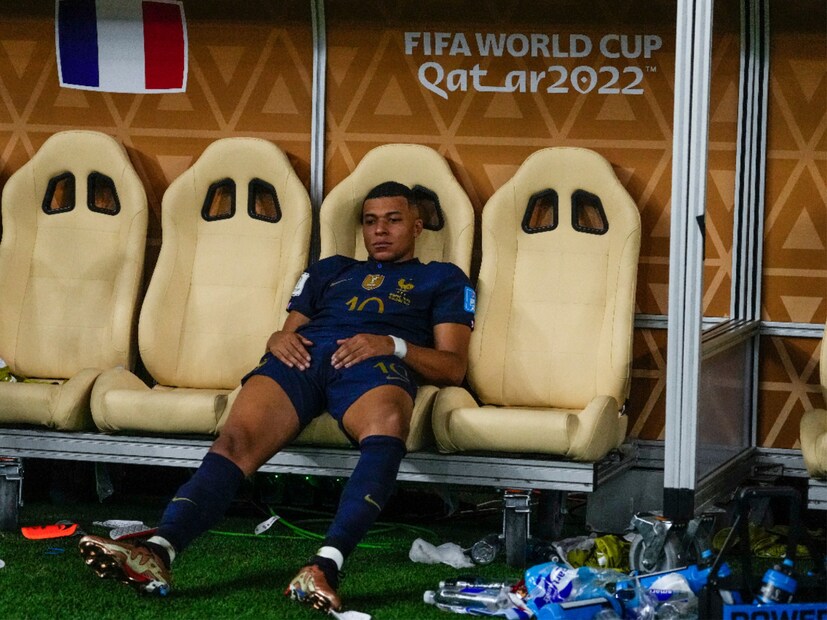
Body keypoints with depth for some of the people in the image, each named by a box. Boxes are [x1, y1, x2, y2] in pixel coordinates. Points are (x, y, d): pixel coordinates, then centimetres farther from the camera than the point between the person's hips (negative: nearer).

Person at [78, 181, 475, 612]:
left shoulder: (443, 279, 29)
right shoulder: (330, 270, 40)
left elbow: (453, 367, 14)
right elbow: (290, 329, 31)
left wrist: (393, 345, -5)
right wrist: (279, 339, 5)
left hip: (372, 364, -3)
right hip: (303, 356, 3)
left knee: (387, 427, -43)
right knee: (236, 440, -30)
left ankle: (326, 566, -61)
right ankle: (157, 552, -53)